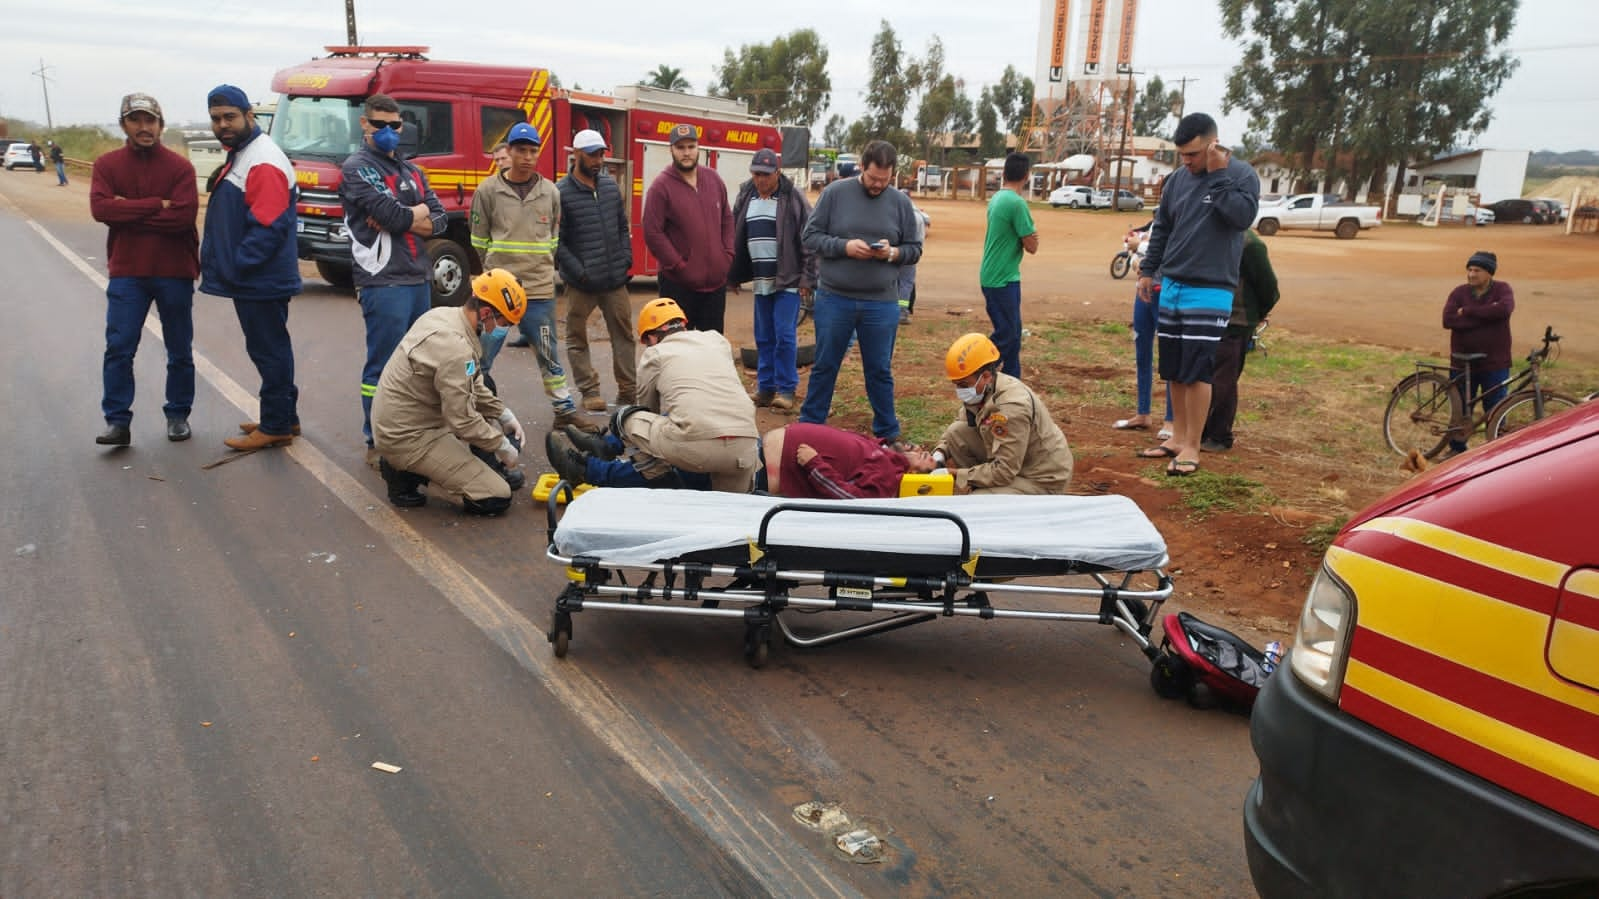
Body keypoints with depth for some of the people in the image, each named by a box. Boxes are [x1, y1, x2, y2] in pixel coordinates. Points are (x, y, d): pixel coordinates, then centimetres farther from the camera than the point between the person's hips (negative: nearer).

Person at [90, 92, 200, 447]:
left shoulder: (180, 167, -1)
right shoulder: (107, 165, 4)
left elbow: (184, 215, -15)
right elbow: (100, 208, -12)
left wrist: (127, 212, -12)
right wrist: (156, 205, -17)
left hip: (175, 273, -1)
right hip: (126, 273, 1)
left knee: (180, 351, 9)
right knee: (118, 349, -4)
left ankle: (177, 415, 22)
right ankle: (117, 421, 2)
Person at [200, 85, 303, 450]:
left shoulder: (263, 162, -18)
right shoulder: (239, 156, 15)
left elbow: (268, 228, -24)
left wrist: (235, 267, -20)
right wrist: (222, 263, 16)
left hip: (261, 282, -10)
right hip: (253, 280, 10)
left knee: (268, 351, -2)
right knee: (270, 350, 17)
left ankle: (275, 427, 7)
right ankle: (284, 417, 27)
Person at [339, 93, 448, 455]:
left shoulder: (411, 171, 19)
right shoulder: (357, 168, -3)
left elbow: (439, 220, 7)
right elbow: (391, 213, -18)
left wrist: (402, 219, -9)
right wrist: (418, 212, 1)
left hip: (419, 279, 7)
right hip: (383, 281, -7)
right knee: (383, 366, -3)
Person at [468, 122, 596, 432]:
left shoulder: (550, 192, 5)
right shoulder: (488, 191, -2)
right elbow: (480, 240, 6)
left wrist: (540, 267, 11)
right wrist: (500, 269, 9)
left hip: (540, 290, 2)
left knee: (548, 354, 11)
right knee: (482, 355, 5)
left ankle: (565, 409, 20)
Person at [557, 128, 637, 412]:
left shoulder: (610, 185, 9)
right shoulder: (561, 193, -7)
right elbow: (556, 241, -9)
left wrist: (626, 260, 4)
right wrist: (578, 271, -14)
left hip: (615, 280, 4)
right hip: (580, 283, -4)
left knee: (624, 334, 7)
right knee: (577, 338, 4)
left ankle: (628, 390, 15)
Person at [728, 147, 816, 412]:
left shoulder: (793, 198, -6)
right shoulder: (745, 198, 9)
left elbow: (809, 241, -8)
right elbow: (735, 238, 15)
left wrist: (807, 278, -12)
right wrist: (734, 276, 14)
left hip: (788, 280, -5)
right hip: (761, 281, 5)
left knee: (785, 336, -6)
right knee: (763, 338, 10)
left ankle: (786, 389, 4)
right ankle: (765, 387, 18)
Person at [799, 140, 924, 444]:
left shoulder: (901, 202, 4)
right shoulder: (835, 192, -2)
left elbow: (914, 249, 8)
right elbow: (811, 236, -2)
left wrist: (893, 253, -14)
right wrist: (844, 246, -18)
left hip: (881, 303, 1)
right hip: (833, 298, -1)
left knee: (880, 371, 11)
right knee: (824, 367, 11)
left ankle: (887, 433, 23)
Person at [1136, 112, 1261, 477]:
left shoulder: (1241, 174, -5)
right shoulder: (1177, 179, 8)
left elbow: (1243, 216, -22)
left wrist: (1218, 174, -18)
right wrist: (1148, 269, 12)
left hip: (1210, 290, -6)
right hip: (1172, 286, 6)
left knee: (1197, 370, -7)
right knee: (1173, 369, 10)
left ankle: (1191, 447, 1)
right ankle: (1178, 437, 22)